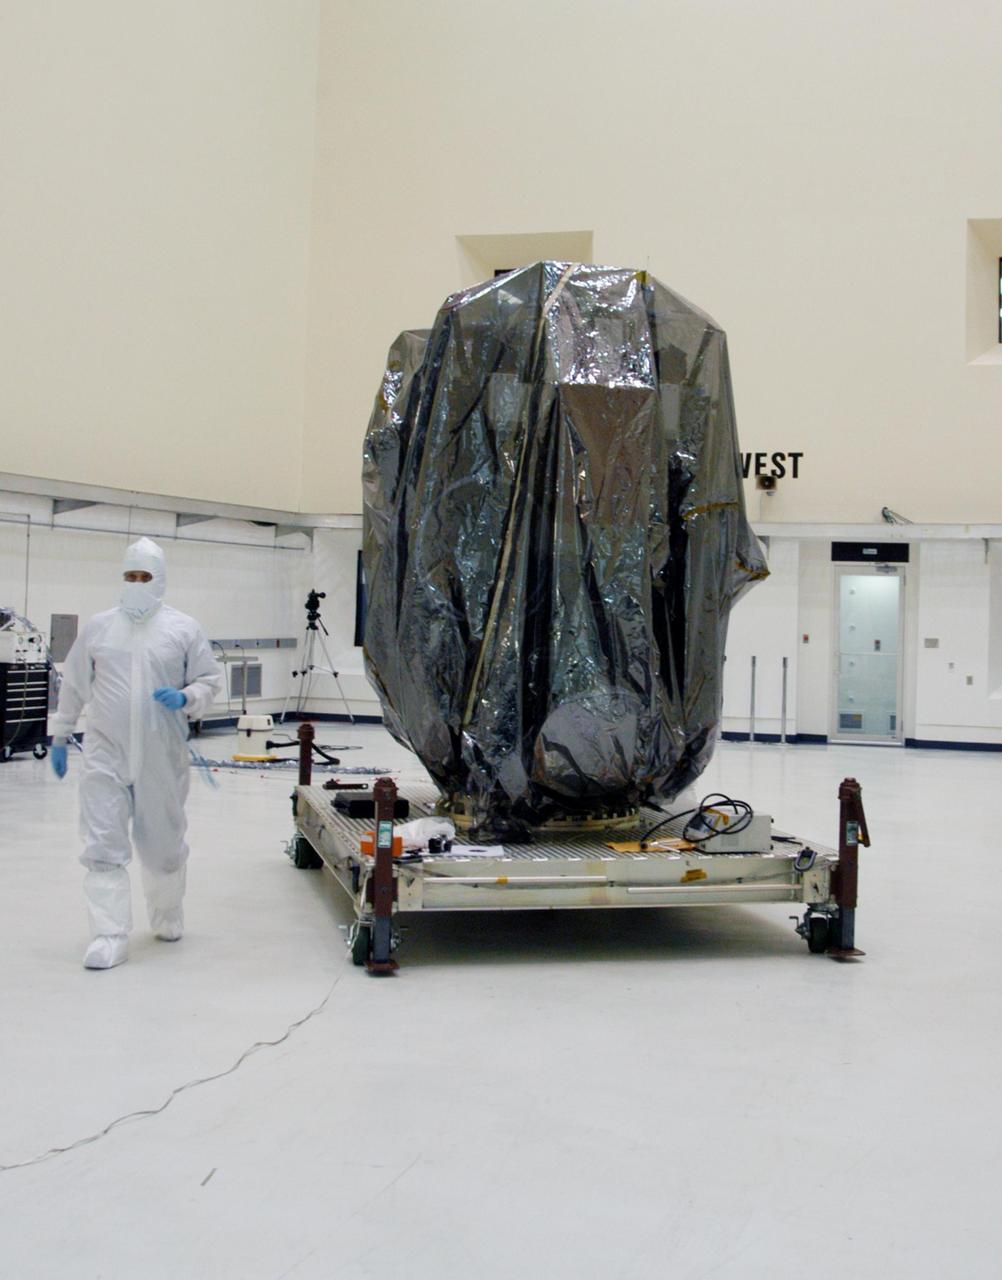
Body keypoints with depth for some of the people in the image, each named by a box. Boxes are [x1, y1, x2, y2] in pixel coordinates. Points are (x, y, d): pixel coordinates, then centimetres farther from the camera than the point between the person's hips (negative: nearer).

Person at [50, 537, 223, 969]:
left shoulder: (183, 628, 2)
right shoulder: (98, 626, 6)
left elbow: (210, 680, 6)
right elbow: (73, 686, 14)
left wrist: (186, 698, -14)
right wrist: (59, 737, 16)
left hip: (162, 757, 0)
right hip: (106, 755, 1)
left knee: (164, 843, 12)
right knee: (103, 847, -5)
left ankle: (167, 917, 34)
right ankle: (110, 936, -1)